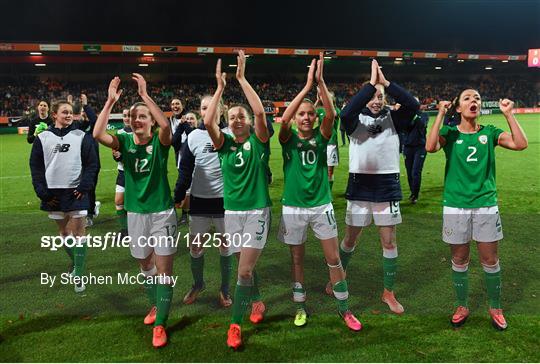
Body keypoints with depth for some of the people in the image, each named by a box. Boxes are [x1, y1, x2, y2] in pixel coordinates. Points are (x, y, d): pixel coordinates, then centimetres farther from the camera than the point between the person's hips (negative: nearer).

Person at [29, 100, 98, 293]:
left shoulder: (81, 136, 0)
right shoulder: (42, 137, 3)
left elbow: (92, 163, 0)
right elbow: (36, 167, 5)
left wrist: (84, 186, -11)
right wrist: (42, 192, -4)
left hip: (76, 191, -2)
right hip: (53, 193, 3)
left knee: (78, 231, -4)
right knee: (63, 230, 16)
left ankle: (79, 275, 3)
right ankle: (75, 262, 37)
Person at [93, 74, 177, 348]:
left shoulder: (160, 142, -8)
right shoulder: (125, 142, 0)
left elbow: (166, 125, -31)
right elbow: (98, 134, -19)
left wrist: (145, 95, -32)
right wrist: (110, 101, -25)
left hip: (162, 212, -4)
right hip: (135, 213, 4)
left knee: (163, 268, -2)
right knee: (145, 265, 18)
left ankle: (160, 324, 8)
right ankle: (156, 305, 41)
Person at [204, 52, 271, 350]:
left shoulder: (258, 141, -3)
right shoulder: (224, 144, 3)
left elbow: (260, 112, -21)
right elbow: (207, 122, -15)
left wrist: (242, 78, -18)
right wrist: (220, 87, -14)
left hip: (257, 211, -3)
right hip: (232, 212, 4)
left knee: (244, 271, -9)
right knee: (246, 267, 17)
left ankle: (235, 324, 4)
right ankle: (257, 304, 42)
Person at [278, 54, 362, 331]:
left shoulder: (321, 137, -1)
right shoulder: (288, 139, -4)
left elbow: (331, 114, -20)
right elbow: (284, 118, -25)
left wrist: (320, 81, -28)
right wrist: (307, 85, -28)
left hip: (321, 205, 1)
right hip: (293, 207, 0)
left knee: (334, 259, 4)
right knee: (297, 259, 11)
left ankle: (344, 309, 19)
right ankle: (300, 307, 28)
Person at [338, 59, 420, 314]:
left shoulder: (393, 118, 3)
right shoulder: (356, 119, -2)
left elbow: (413, 105, -15)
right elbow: (346, 112, -26)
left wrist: (386, 82, -19)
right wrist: (370, 84, -25)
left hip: (388, 185, 2)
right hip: (360, 184, -1)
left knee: (389, 240, 7)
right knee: (350, 238, 13)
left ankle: (388, 293, 22)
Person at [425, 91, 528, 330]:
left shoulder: (489, 133, 5)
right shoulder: (450, 133, 0)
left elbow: (521, 144, -9)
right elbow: (430, 147, -21)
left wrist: (508, 114, -11)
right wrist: (441, 115, -18)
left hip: (486, 205, 1)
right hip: (456, 206, -1)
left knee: (490, 260, 8)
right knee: (459, 260, 10)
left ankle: (495, 308, 28)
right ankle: (462, 307, 28)